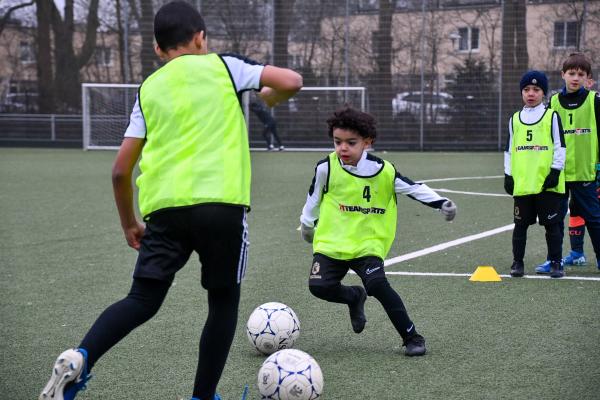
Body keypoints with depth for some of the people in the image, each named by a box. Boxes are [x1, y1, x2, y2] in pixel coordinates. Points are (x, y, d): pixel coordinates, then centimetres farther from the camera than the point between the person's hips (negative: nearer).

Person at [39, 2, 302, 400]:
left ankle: (80, 358, -21)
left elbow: (121, 170, 13)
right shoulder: (221, 66, 9)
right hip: (221, 203, -3)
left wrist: (129, 223, 26)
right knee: (224, 303, 13)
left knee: (143, 301, 4)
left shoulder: (149, 89, 17)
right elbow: (292, 81, 1)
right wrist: (269, 97, 24)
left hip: (164, 207, 3)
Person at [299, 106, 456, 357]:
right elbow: (314, 196, 14)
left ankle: (412, 337, -9)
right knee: (319, 286, -16)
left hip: (368, 245, -2)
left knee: (378, 284, -24)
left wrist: (442, 203, -6)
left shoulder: (384, 171, -7)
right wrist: (307, 223, 26)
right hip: (331, 242, 2)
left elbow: (414, 188, 3)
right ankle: (355, 297, 20)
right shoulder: (326, 168, -5)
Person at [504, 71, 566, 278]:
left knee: (552, 224, 1)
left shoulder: (552, 117, 3)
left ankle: (556, 263, 8)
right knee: (520, 224, 6)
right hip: (521, 183, 3)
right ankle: (517, 262, 13)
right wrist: (508, 175, 7)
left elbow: (560, 146, 0)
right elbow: (509, 150, 14)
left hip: (546, 183, -3)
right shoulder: (515, 119, 12)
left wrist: (555, 171, -8)